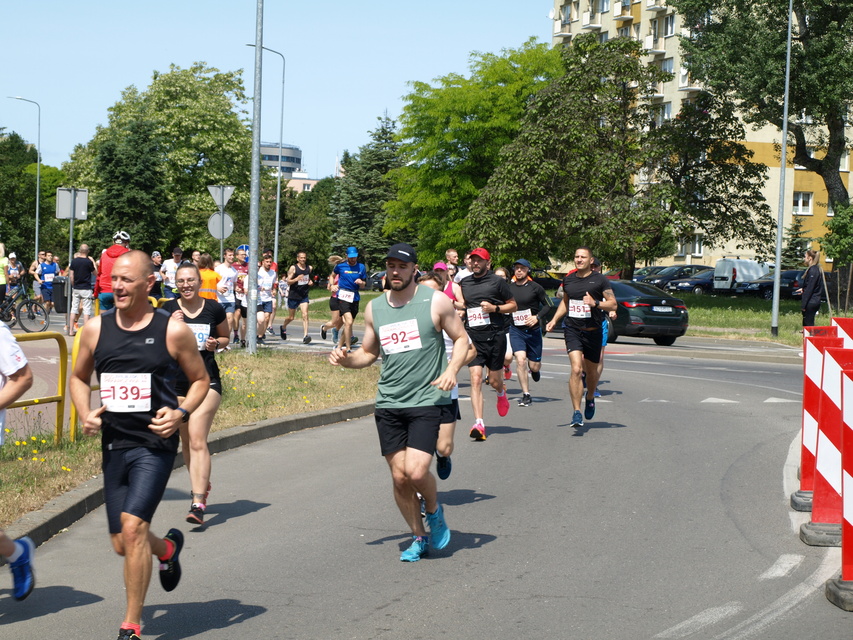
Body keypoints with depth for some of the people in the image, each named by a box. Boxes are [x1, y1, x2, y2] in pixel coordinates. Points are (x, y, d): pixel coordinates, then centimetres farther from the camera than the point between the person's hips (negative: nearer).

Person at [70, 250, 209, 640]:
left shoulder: (173, 331, -6)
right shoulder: (96, 329, 3)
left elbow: (200, 380, 5)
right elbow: (79, 378, 17)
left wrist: (181, 412, -13)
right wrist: (85, 414, -2)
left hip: (155, 444, -5)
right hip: (113, 445, 5)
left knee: (133, 527, -19)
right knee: (122, 544, 10)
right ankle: (168, 548, 47)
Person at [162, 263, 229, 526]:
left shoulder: (214, 309, 0)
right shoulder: (169, 310, 1)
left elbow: (225, 337, 16)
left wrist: (216, 343, -6)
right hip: (176, 382, 3)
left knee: (197, 440, -15)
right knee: (186, 441, 14)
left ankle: (198, 503, -18)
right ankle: (201, 484, 38)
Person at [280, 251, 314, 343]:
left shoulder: (310, 268, 5)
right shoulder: (293, 268, -7)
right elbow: (288, 282, -9)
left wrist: (311, 282, 0)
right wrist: (297, 279, -27)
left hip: (304, 296, 2)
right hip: (293, 295, -2)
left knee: (305, 315, -16)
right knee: (291, 317, 11)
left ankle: (305, 335, -22)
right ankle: (283, 327, 42)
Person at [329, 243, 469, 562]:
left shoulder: (435, 301, -3)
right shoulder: (374, 308, 9)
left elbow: (461, 338, 4)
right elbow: (368, 353, 19)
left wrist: (452, 370, -13)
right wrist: (345, 359, -3)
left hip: (427, 401, -4)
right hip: (388, 404, 4)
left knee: (416, 472, -17)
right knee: (399, 477, 4)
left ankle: (434, 512, 15)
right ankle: (419, 538, 23)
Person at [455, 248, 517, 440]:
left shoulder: (497, 281, 0)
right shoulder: (464, 283, 12)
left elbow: (513, 305, 5)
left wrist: (495, 308, -11)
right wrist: (454, 303, 5)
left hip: (494, 336, -2)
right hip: (473, 337, 2)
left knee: (494, 380, 6)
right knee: (476, 379, -11)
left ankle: (501, 393, 45)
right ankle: (478, 423, -15)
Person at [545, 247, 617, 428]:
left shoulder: (600, 280, -3)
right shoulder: (568, 279, 8)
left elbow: (613, 304, -5)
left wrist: (595, 303, -21)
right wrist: (554, 320, 14)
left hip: (593, 331, -1)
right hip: (572, 329, 1)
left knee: (591, 371, 13)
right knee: (576, 369, -16)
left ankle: (590, 399, 44)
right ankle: (577, 412, -16)